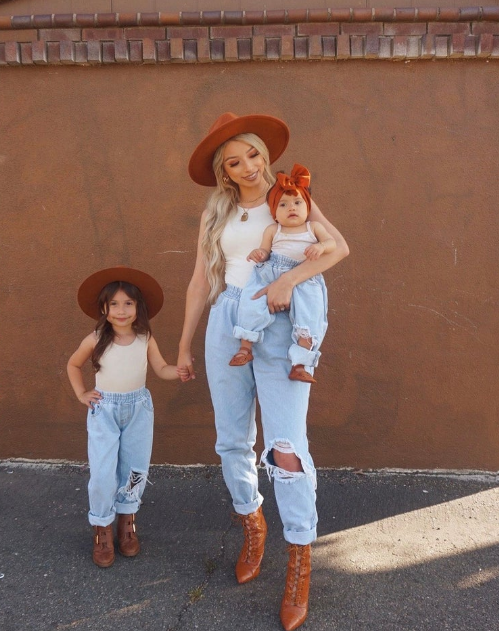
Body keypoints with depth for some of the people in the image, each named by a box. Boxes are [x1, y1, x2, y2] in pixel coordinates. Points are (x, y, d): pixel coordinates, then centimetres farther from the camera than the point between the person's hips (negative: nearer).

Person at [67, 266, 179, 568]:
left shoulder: (145, 338, -9)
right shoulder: (95, 340, -11)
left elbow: (162, 369, -6)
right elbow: (73, 365, 6)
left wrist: (180, 369, -25)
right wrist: (82, 394, 0)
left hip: (139, 407, 2)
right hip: (104, 410, -2)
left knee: (135, 469, 9)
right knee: (103, 473, -3)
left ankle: (127, 518, 31)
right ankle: (102, 527, 17)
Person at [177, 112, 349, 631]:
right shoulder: (215, 214, 12)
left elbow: (338, 246, -9)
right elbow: (200, 282, 12)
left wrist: (288, 279, -23)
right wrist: (184, 346, 13)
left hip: (280, 326, -3)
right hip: (227, 323, 4)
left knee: (286, 447, -10)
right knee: (233, 441, 10)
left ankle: (299, 562, 6)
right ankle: (252, 525, 35)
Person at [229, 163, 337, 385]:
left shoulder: (314, 227, 12)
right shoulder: (272, 230, 12)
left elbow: (332, 242, 2)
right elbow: (264, 250, 7)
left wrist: (321, 247, -20)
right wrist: (259, 253, -17)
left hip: (304, 280, 0)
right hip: (270, 275, 0)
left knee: (310, 314, -18)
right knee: (252, 301, -19)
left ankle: (300, 363, -17)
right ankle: (245, 347, -5)